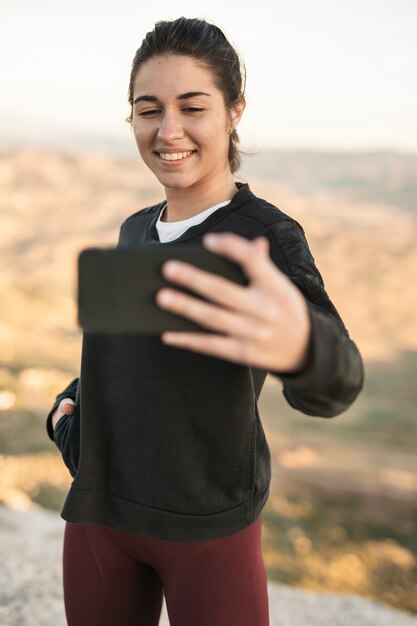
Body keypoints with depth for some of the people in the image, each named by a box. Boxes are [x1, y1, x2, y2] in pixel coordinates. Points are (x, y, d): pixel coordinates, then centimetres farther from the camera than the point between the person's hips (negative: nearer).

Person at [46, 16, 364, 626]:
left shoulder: (269, 237, -14)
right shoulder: (135, 231, 6)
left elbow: (333, 385, -32)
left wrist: (299, 345, -56)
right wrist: (70, 404, 1)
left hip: (208, 527, -5)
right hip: (100, 509, 5)